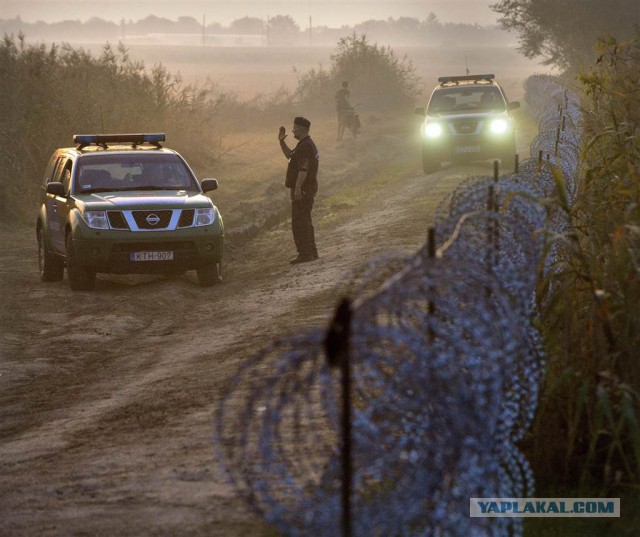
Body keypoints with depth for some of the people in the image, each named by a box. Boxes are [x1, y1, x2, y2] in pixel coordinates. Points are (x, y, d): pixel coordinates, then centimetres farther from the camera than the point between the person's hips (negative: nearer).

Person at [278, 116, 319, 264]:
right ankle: (311, 252, 22)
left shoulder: (306, 146, -17)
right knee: (305, 221, 17)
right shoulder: (304, 145, 17)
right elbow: (289, 155, 29)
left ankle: (304, 253, -12)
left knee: (300, 222, -11)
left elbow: (304, 169, -25)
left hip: (302, 189, -11)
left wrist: (298, 188, -28)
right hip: (306, 189, 11)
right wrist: (281, 141, 19)